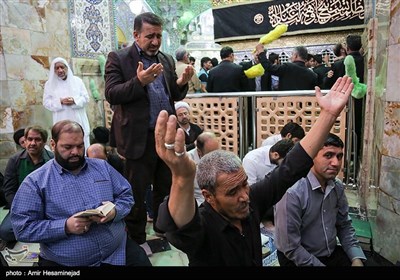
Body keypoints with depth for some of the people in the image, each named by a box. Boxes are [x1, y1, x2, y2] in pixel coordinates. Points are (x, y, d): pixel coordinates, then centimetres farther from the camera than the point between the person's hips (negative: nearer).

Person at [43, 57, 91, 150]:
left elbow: (86, 98, 5)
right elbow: (46, 102, 3)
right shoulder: (49, 84, 9)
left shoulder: (77, 80, 10)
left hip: (79, 121, 1)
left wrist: (75, 101, -14)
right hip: (62, 123, 0)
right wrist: (60, 101, -13)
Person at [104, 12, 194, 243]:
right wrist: (139, 81, -26)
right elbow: (111, 95, -12)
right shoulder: (118, 58, -3)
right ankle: (137, 239, 25)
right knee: (136, 191, 7)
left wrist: (182, 83, -9)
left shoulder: (167, 60, 12)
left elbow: (174, 96, 13)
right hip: (139, 137, -5)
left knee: (167, 186, 17)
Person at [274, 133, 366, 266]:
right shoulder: (292, 193, -25)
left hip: (333, 253, 6)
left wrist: (357, 258, -4)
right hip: (298, 259, -5)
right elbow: (291, 248, -21)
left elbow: (344, 226, 8)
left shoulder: (338, 187, -2)